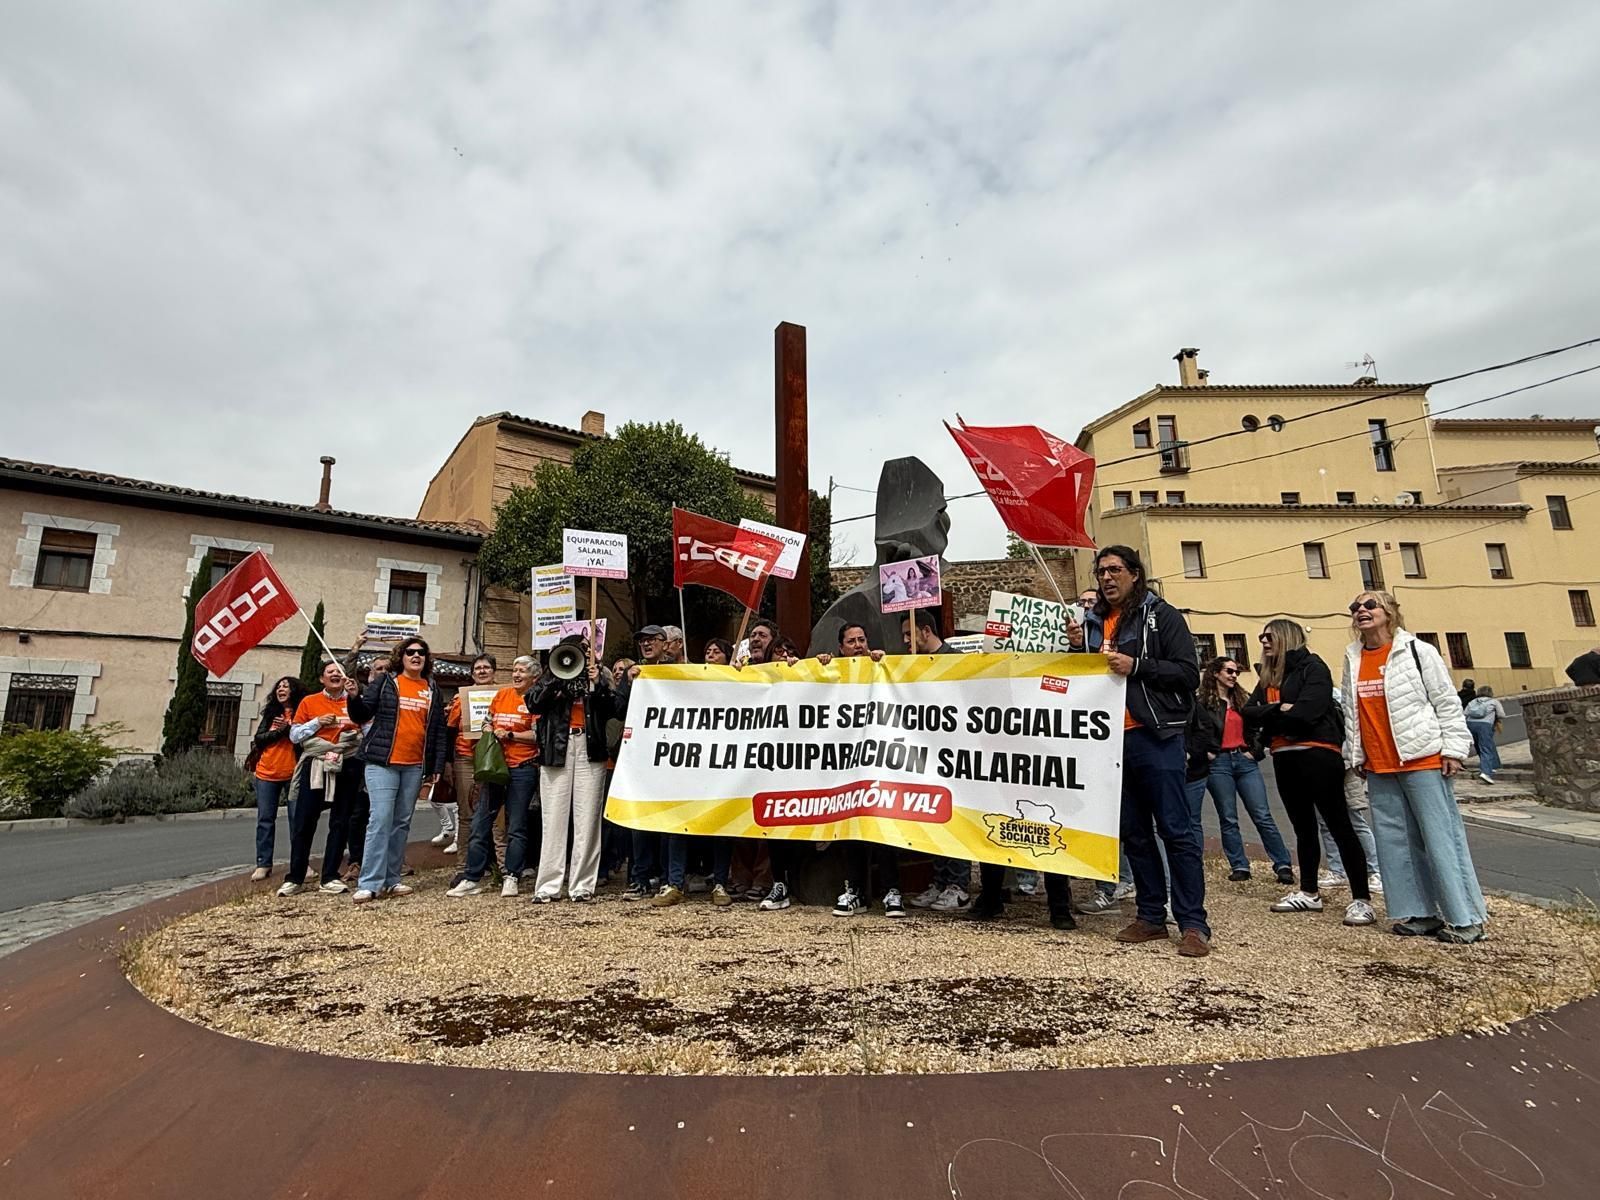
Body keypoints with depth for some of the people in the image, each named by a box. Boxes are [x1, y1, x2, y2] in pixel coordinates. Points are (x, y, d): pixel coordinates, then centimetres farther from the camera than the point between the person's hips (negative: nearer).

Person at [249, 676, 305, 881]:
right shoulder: (271, 713, 13)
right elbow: (259, 738, 6)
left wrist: (288, 728, -17)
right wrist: (278, 731, -9)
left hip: (293, 773, -4)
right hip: (266, 772, 4)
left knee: (297, 817, -3)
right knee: (265, 818, 5)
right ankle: (263, 864, 12)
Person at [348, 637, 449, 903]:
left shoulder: (434, 691, 12)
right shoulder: (385, 683, 5)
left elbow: (439, 731, 11)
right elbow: (362, 715, 2)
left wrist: (437, 766, 6)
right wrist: (354, 697, -18)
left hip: (415, 766, 3)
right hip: (382, 763, -3)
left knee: (402, 823, 8)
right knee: (380, 820, -10)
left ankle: (391, 879, 16)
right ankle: (370, 883, -5)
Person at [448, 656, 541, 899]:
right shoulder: (501, 694, 13)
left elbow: (538, 735, -11)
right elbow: (488, 722, 23)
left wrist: (510, 735, -12)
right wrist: (490, 735, 4)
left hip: (522, 768, -5)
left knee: (516, 827, 2)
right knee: (480, 823, 6)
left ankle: (511, 878, 12)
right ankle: (472, 878, 14)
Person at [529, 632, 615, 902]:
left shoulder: (598, 675, 11)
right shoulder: (550, 675, 12)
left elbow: (614, 709, 1)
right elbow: (533, 704, -4)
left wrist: (597, 684, -9)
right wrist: (555, 677, -10)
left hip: (589, 749, 0)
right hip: (557, 748, 0)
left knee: (587, 818, -1)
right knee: (554, 818, 1)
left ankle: (582, 885, 5)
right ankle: (548, 885, 6)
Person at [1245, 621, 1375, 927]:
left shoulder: (1312, 667, -6)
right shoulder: (1268, 676, 16)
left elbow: (1307, 711, -19)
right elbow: (1249, 713, 5)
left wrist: (1269, 718, -4)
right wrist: (1278, 710, -13)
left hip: (1317, 754, -7)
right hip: (1284, 758, 8)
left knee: (1339, 825, -4)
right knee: (1303, 826, 15)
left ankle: (1361, 899, 2)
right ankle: (1309, 892, 24)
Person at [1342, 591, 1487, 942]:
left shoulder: (1417, 651, -4)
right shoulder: (1353, 660, 10)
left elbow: (1447, 702, -4)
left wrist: (1453, 749, -9)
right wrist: (1355, 754, 13)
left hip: (1422, 760, -5)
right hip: (1379, 768, 6)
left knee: (1441, 838, -2)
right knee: (1394, 842, 8)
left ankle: (1464, 918, 8)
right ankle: (1420, 913, 19)